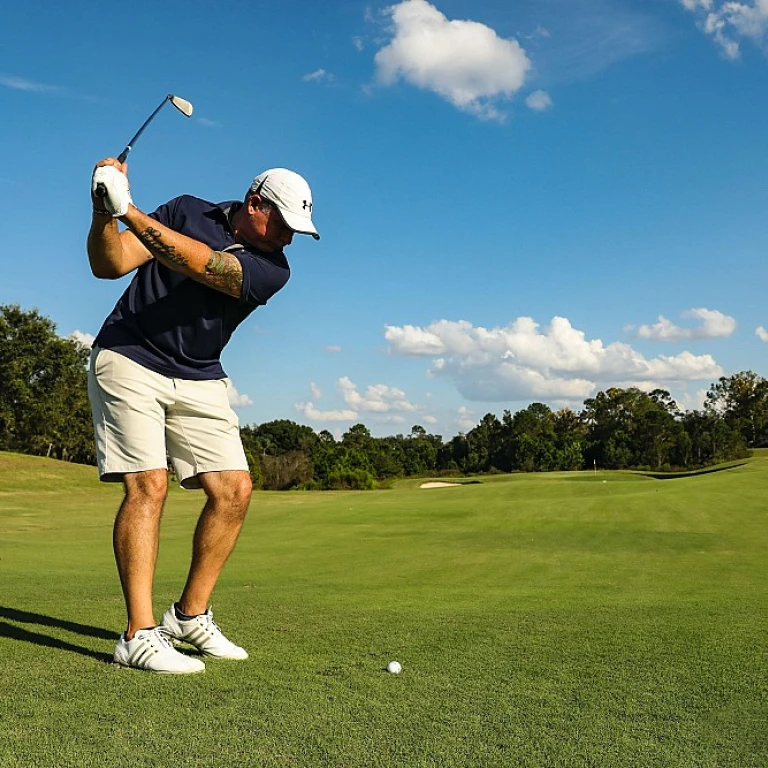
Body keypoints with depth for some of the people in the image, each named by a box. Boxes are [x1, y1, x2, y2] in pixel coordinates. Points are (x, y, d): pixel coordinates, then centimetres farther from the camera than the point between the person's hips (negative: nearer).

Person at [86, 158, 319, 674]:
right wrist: (105, 213, -26)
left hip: (199, 381, 3)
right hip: (129, 361, -3)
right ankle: (140, 635, -13)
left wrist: (129, 211, -30)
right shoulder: (187, 212, -2)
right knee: (148, 484, -16)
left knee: (234, 489, -5)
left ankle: (191, 616, 10)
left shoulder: (273, 269, -5)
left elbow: (200, 265, -23)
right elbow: (108, 265, -7)